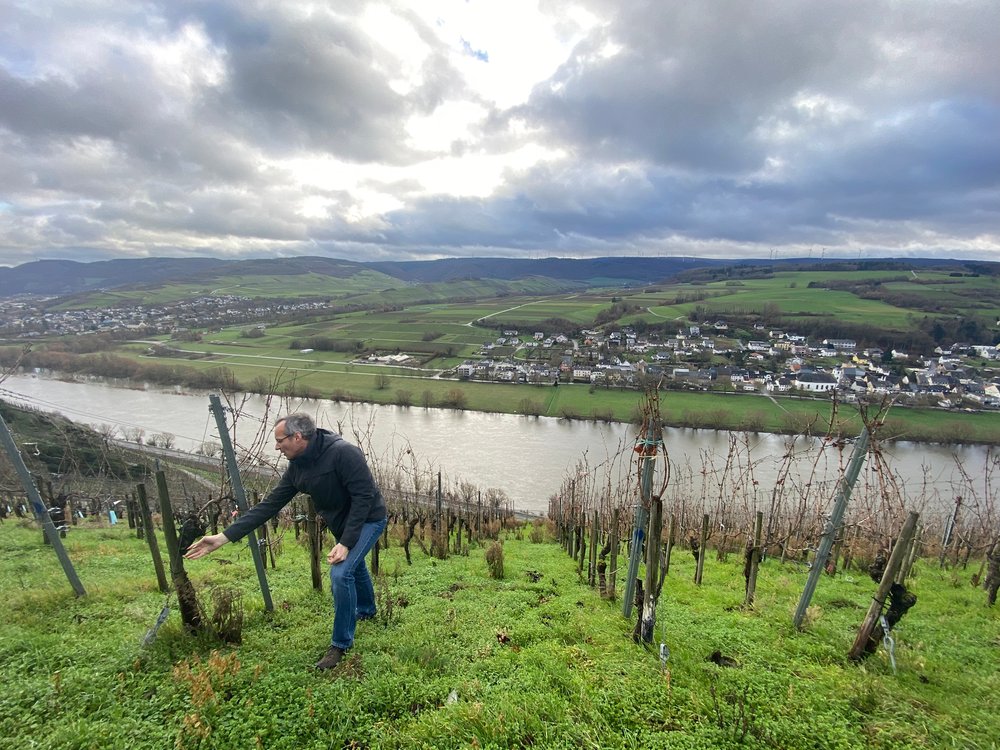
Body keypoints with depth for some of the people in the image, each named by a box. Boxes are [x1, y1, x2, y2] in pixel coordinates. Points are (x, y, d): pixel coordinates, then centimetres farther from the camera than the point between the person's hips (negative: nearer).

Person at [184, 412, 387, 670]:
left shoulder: (343, 453, -32)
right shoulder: (297, 467, -7)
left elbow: (364, 497, -31)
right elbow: (269, 505, -6)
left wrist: (346, 542, -31)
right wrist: (224, 536, -11)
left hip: (368, 519, -8)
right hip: (342, 524, 8)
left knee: (341, 573, -21)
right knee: (353, 566, 28)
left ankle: (341, 644, 0)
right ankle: (366, 610, 58)